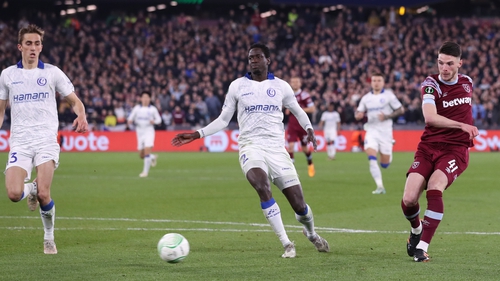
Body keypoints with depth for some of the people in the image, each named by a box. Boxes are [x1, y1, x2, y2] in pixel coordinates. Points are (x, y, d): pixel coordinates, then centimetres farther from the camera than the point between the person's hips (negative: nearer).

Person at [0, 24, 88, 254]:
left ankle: (49, 238, 9)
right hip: (19, 142, 2)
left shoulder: (52, 72, 6)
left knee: (43, 195, -17)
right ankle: (31, 189, 21)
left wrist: (82, 116, -13)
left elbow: (74, 101, 9)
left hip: (46, 140, -2)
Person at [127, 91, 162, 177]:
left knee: (147, 150, -18)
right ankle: (153, 157, 38)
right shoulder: (137, 108, 4)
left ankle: (145, 171, -10)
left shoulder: (153, 109, -2)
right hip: (139, 131, 3)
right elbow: (130, 118, 8)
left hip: (149, 131, -3)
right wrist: (129, 121, -15)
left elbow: (159, 119, 5)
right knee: (141, 155, 6)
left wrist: (154, 121, -16)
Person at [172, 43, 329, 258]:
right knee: (262, 186, -33)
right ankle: (287, 244, -24)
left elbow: (298, 111, 23)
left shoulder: (281, 86, 9)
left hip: (277, 148, 1)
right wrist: (196, 135, 3)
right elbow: (223, 120, 13)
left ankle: (311, 233, 34)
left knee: (299, 205, -3)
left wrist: (309, 129, 3)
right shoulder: (237, 86, 7)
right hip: (251, 146, -1)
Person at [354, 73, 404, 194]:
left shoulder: (388, 95, -2)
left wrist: (387, 116, -17)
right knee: (372, 159, -19)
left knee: (384, 164, 3)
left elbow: (401, 110, -2)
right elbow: (358, 113, 15)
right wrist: (358, 115, -11)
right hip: (371, 130, 2)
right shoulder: (366, 98, 9)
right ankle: (380, 187, -16)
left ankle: (388, 155, 40)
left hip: (385, 131, -2)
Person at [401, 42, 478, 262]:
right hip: (428, 148, -1)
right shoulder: (431, 84, -7)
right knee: (409, 200, -15)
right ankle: (416, 229, 21)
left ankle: (422, 246, -23)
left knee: (434, 189, -28)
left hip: (455, 150, 1)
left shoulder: (467, 82, 8)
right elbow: (430, 117, -25)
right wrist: (461, 125, -30)